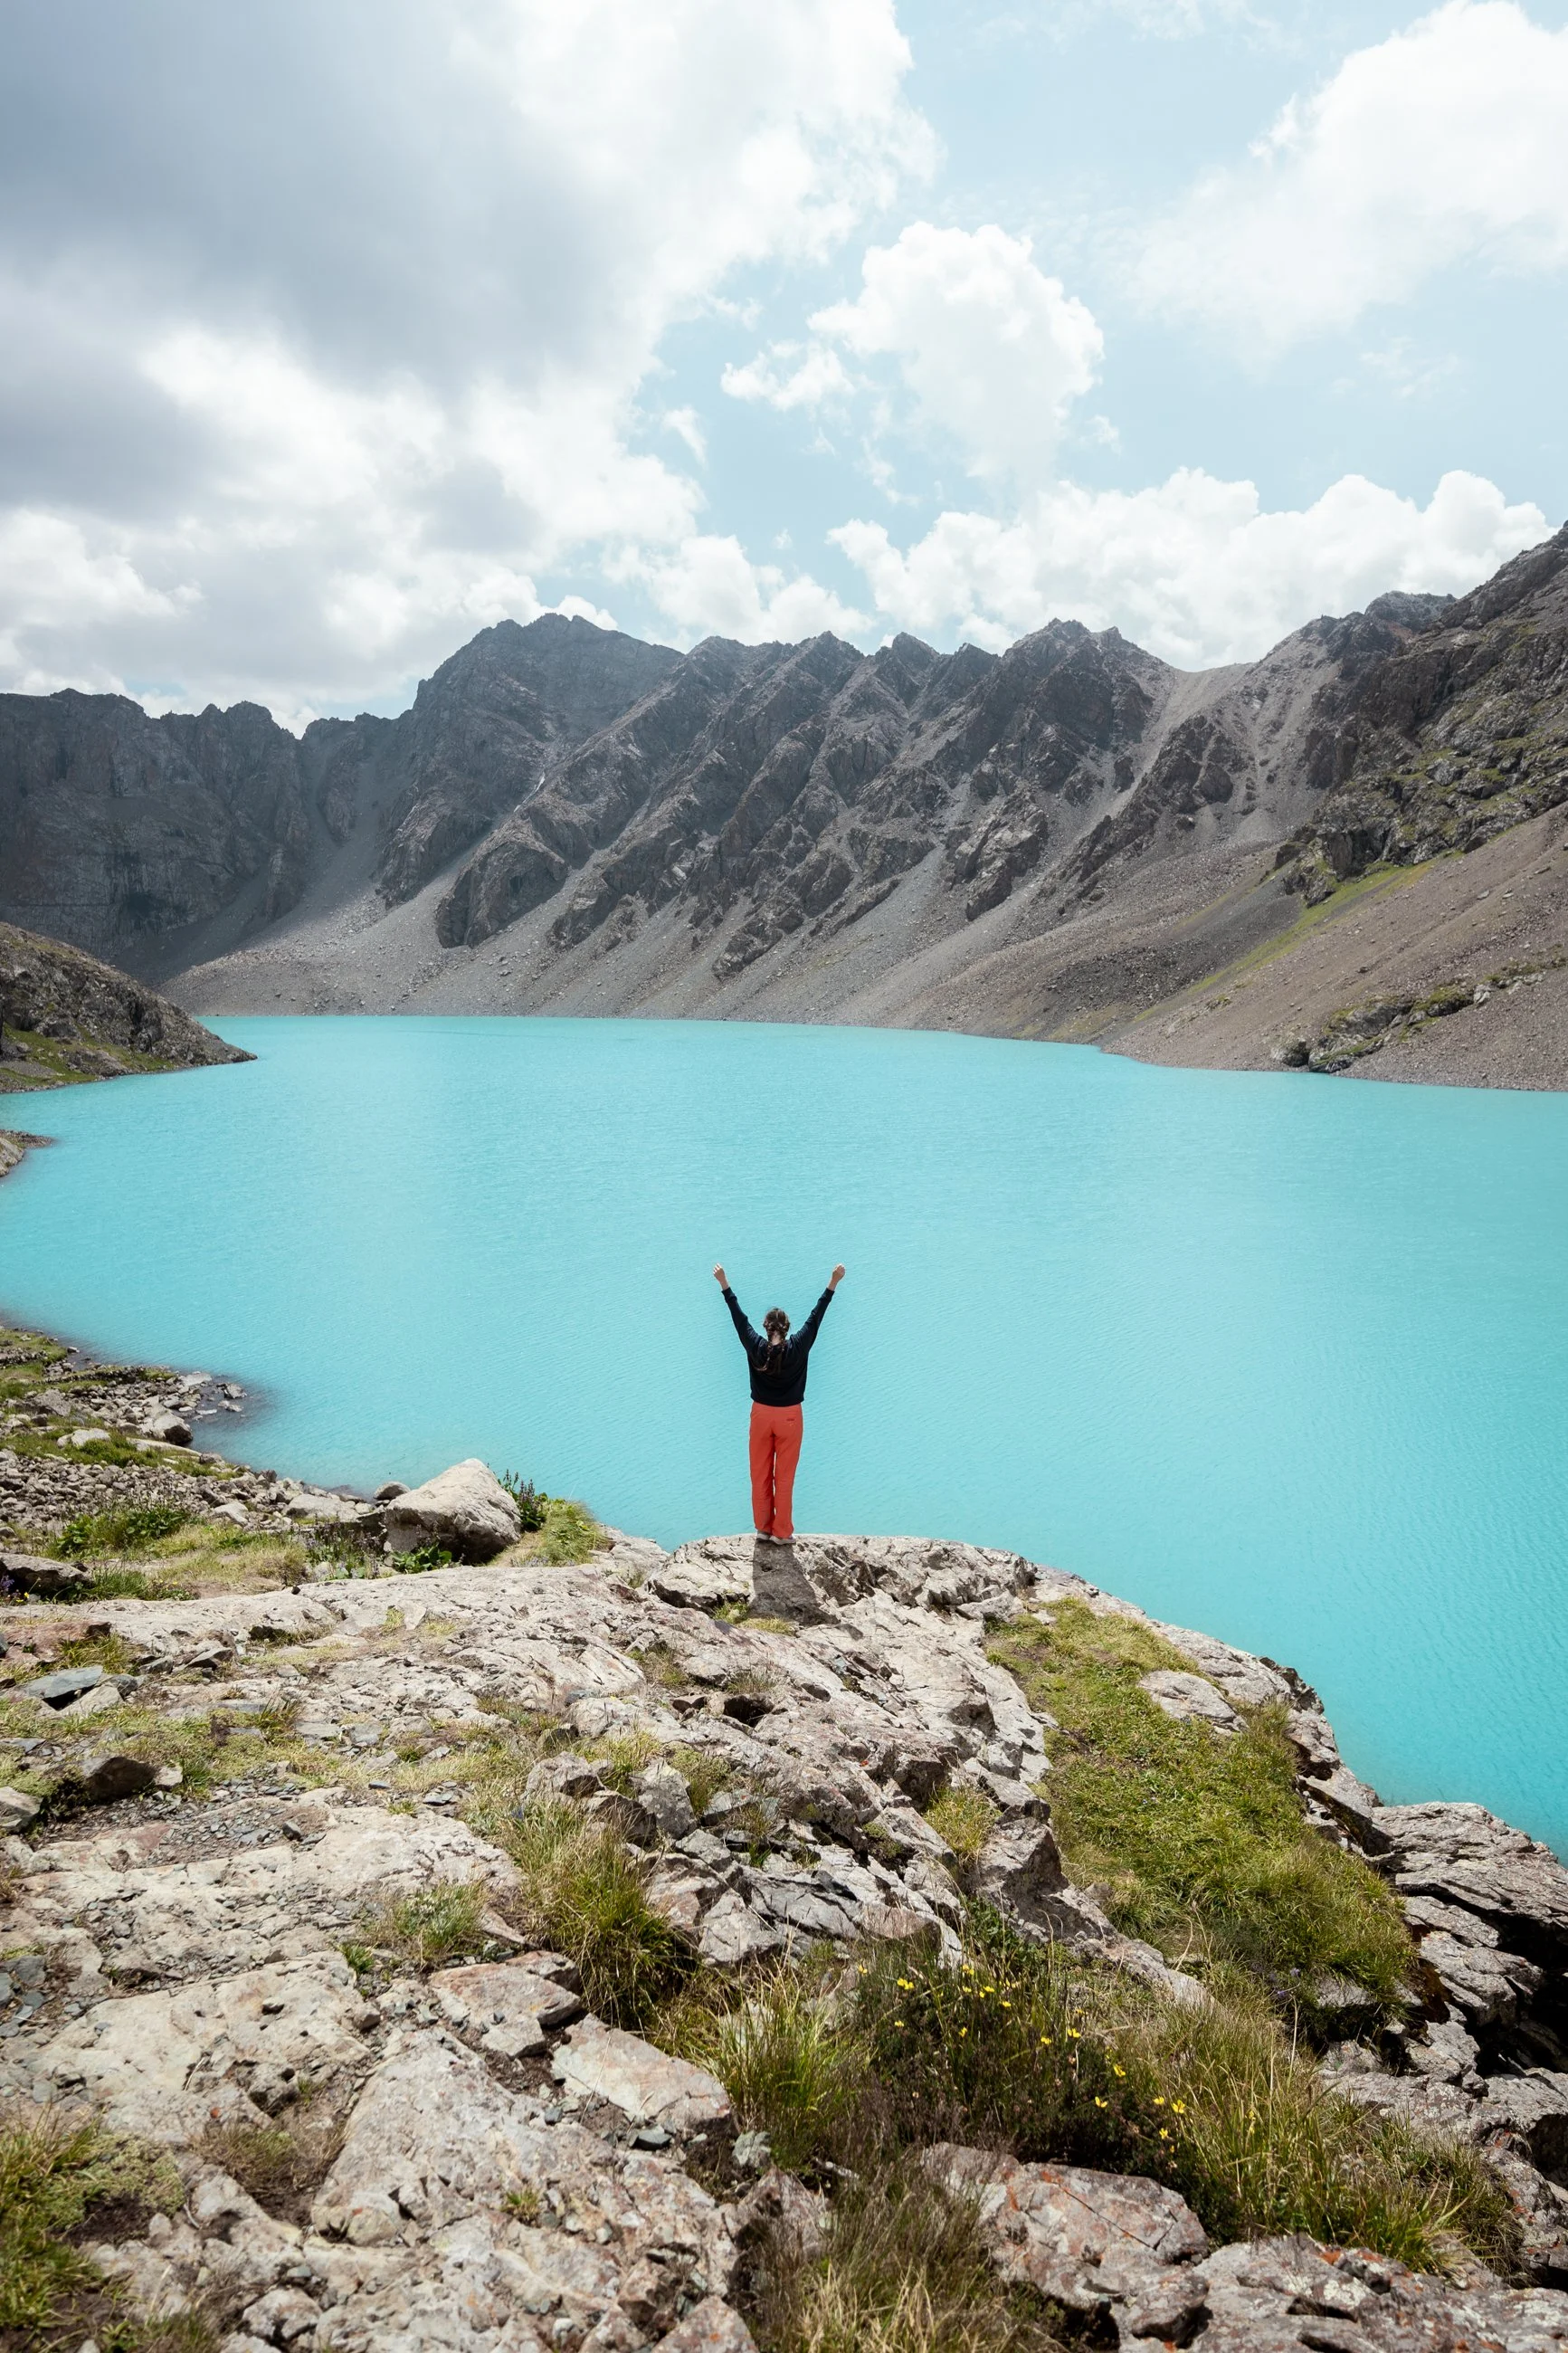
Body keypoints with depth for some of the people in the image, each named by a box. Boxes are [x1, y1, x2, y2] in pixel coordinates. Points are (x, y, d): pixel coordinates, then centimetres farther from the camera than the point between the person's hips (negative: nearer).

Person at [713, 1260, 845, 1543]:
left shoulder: (755, 1347, -11)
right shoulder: (798, 1348, -14)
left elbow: (739, 1317, -3)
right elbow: (816, 1317, -9)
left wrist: (724, 1284, 6)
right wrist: (833, 1283, -4)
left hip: (761, 1414, 1)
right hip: (789, 1416, -1)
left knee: (760, 1475, 13)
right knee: (785, 1477, 6)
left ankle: (763, 1527, 22)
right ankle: (782, 1532, 13)